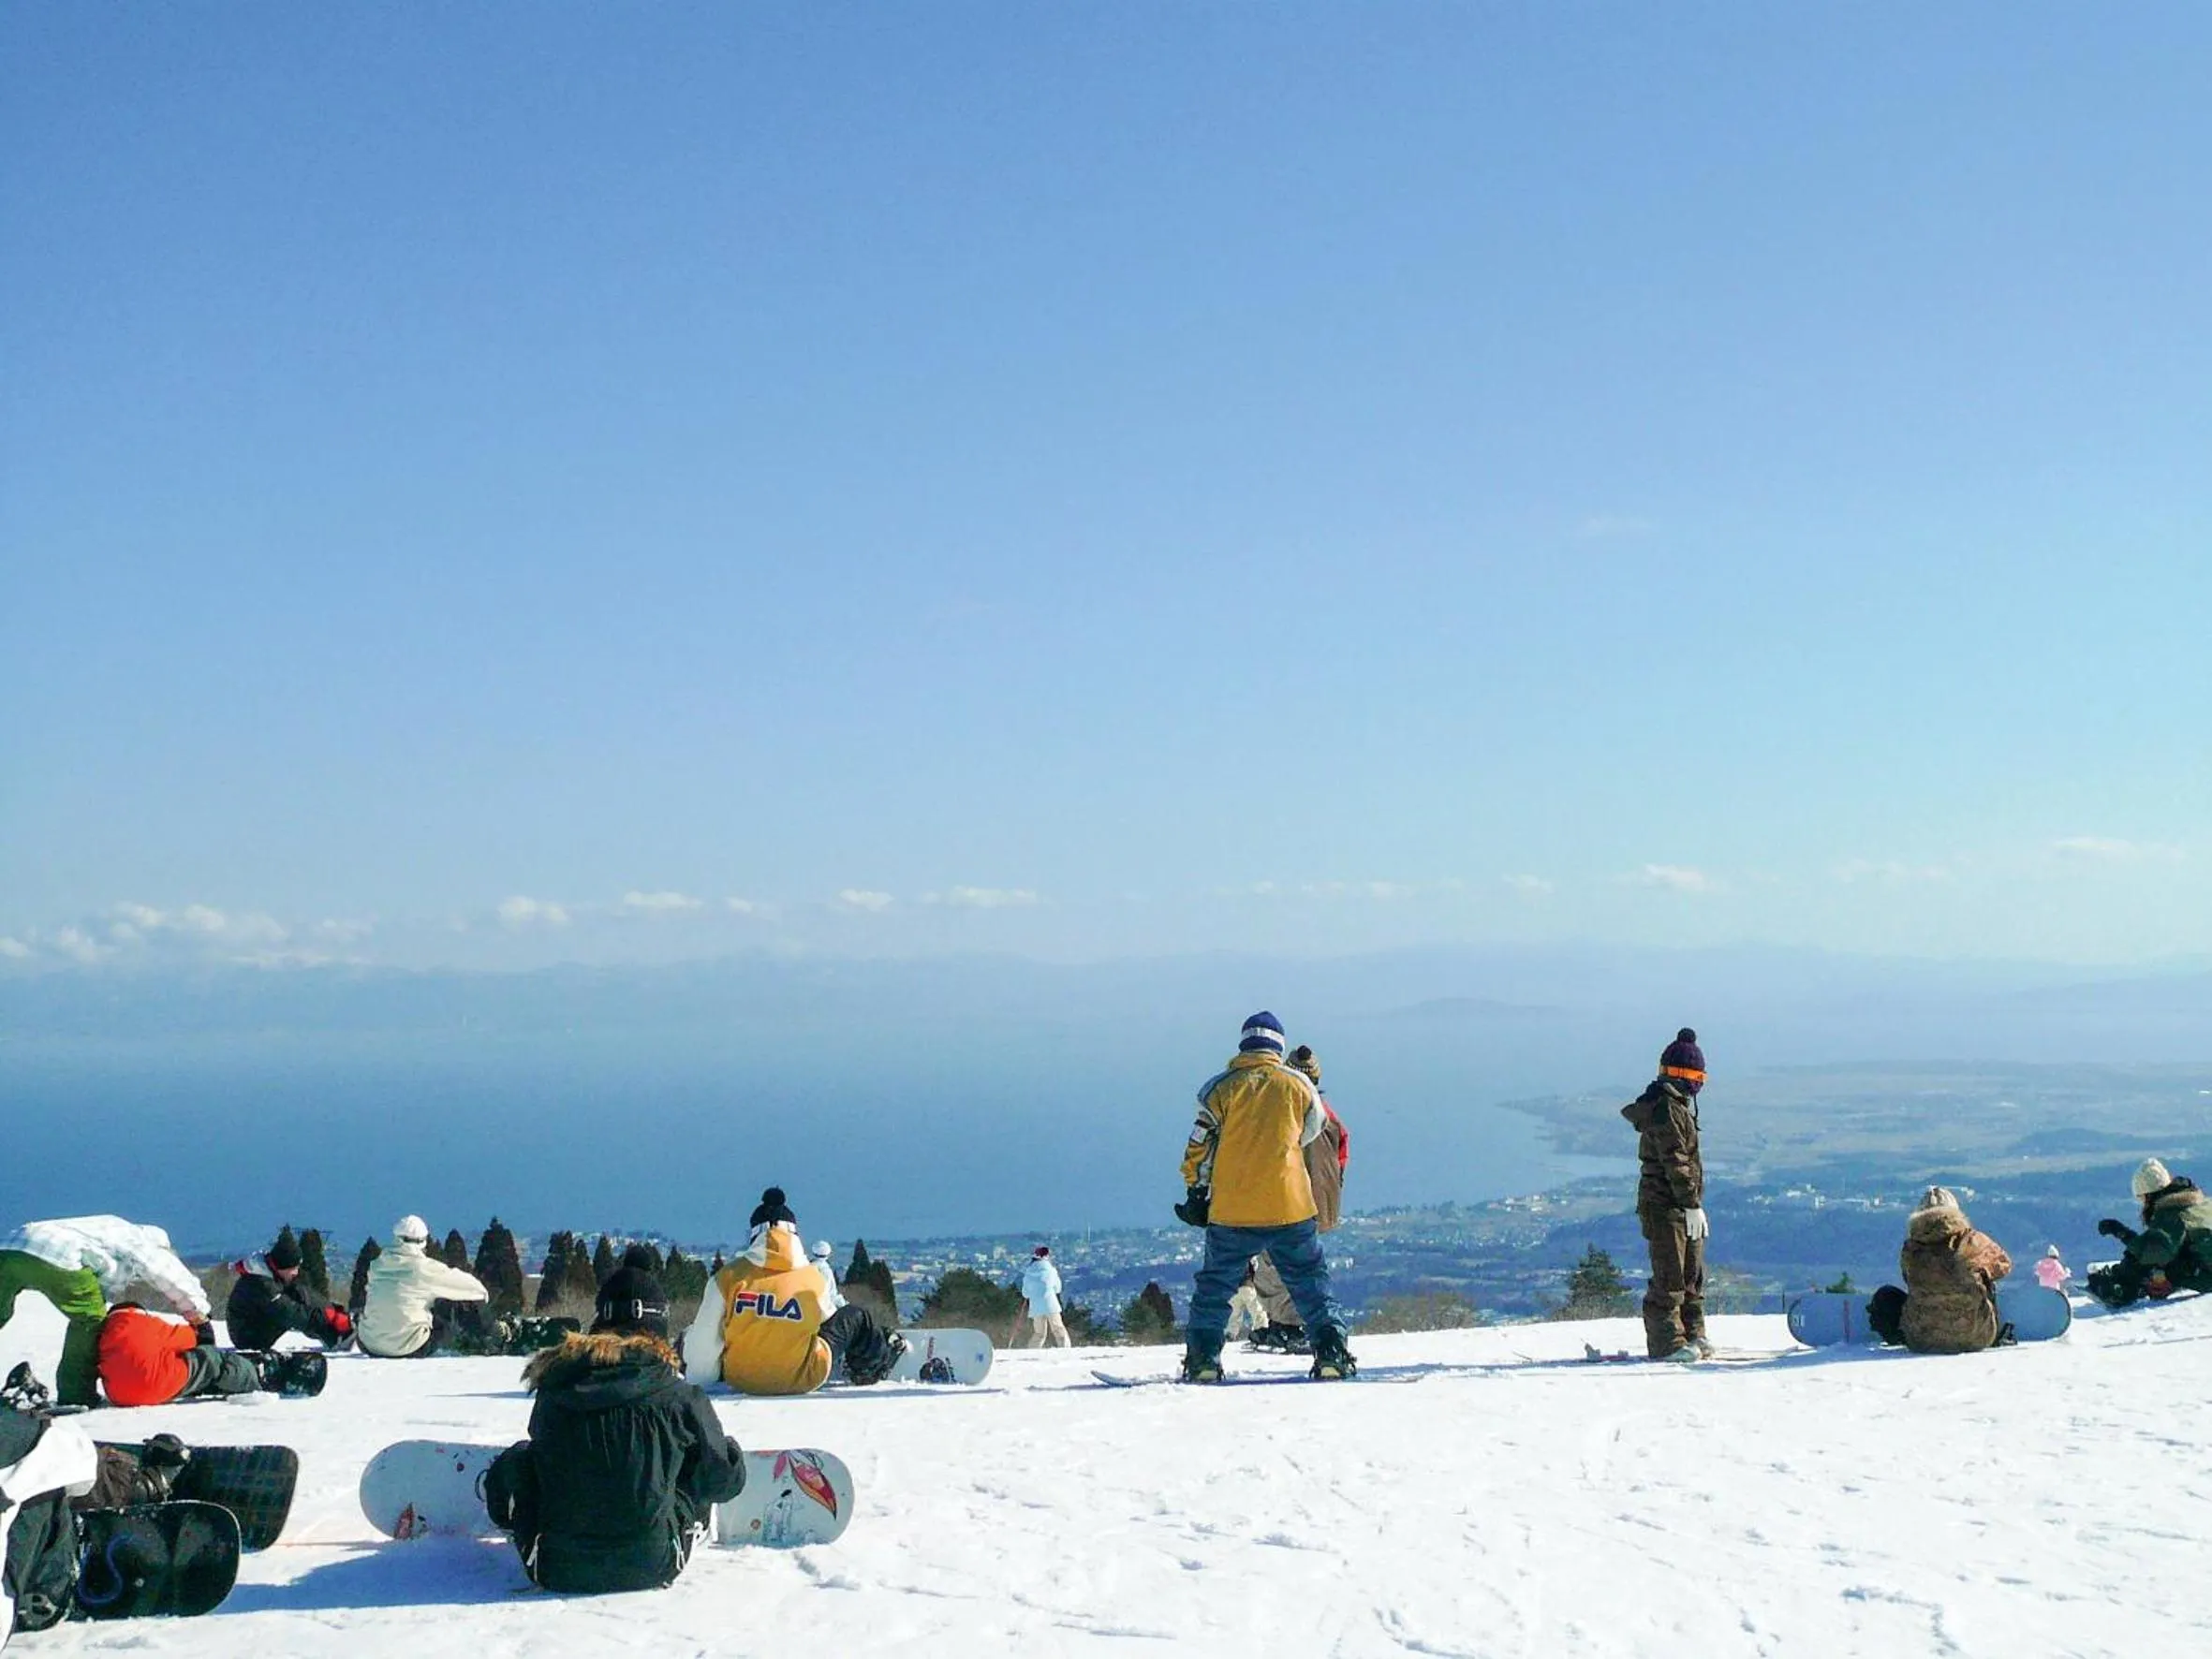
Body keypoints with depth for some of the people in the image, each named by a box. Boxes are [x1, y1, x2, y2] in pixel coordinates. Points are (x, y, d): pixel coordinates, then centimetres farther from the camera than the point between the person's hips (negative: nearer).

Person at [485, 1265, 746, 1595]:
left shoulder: (554, 1390, -5)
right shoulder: (681, 1398, -10)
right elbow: (726, 1480, 2)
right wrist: (727, 1449, 25)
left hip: (556, 1571, 1)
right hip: (651, 1570, 0)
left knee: (518, 1459, 24)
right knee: (701, 1480, 25)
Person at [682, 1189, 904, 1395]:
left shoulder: (728, 1278, -11)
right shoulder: (811, 1278, -9)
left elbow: (703, 1340, -9)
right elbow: (827, 1318, 10)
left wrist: (696, 1380, 5)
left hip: (740, 1379, 1)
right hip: (802, 1381, -1)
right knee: (855, 1317, 22)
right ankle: (877, 1365, 46)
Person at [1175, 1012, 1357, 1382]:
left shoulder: (1220, 1087, 1)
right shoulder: (1298, 1083, 3)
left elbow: (1199, 1146, 1)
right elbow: (1313, 1132, 19)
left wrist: (1195, 1191, 12)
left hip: (1231, 1210, 0)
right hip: (1290, 1206, 0)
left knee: (1214, 1285, 10)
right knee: (1310, 1281, 10)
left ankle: (1203, 1358, 4)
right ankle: (1331, 1351, 2)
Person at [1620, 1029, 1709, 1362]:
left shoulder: (1676, 1105, 18)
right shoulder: (1666, 1109, -16)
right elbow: (1675, 1163, -20)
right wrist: (1692, 1204, -20)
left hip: (1679, 1205, 11)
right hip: (1665, 1206, -11)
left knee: (1692, 1272, 16)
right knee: (1670, 1276, -7)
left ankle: (1692, 1334, 25)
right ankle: (1666, 1342, -3)